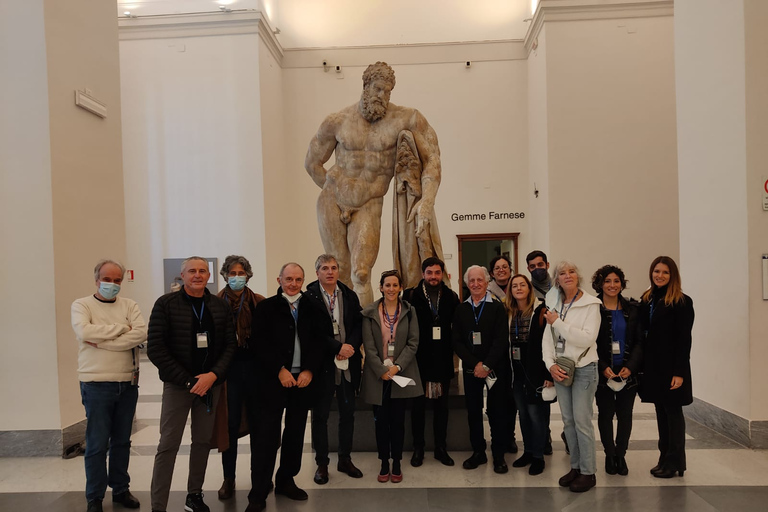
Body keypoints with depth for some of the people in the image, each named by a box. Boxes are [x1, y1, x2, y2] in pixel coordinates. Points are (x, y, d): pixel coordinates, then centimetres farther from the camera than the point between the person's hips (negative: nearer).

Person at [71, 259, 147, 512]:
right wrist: (121, 328, -12)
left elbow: (141, 333, -11)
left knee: (122, 441, 14)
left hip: (128, 384, 3)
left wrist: (103, 342, -15)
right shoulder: (82, 305, 0)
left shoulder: (129, 305, 6)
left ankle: (121, 489, 28)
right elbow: (84, 332, -20)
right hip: (96, 385, -3)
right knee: (97, 444, 4)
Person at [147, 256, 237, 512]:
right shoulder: (166, 304, -5)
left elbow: (231, 344, 3)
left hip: (211, 384, 3)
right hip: (177, 385, -3)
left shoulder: (220, 306, 4)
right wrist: (188, 381, -12)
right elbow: (155, 349, -10)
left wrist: (214, 375, -12)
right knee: (168, 446, 1)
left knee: (203, 442, 11)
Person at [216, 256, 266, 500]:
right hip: (229, 368, 0)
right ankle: (229, 478, 22)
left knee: (257, 422, 11)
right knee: (230, 424, 7)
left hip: (255, 367, 1)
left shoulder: (259, 302, 0)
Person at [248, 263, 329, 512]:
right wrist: (280, 370, -13)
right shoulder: (266, 307, -1)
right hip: (273, 379, -2)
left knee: (295, 433, 12)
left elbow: (323, 340, 1)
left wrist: (310, 370, -8)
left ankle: (286, 481, 29)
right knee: (267, 436, 0)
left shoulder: (314, 307, 4)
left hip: (304, 378, 3)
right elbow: (261, 344, -7)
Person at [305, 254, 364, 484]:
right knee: (320, 415, 9)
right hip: (322, 364, -3)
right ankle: (321, 463, 23)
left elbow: (359, 325, 3)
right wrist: (338, 347, -17)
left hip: (348, 364, 4)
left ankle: (345, 459, 28)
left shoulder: (350, 296, 7)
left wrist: (351, 346, -15)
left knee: (348, 412, 12)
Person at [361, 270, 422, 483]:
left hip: (401, 374, 0)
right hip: (378, 375, 0)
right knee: (381, 421, 6)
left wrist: (397, 366, -12)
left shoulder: (409, 311, 2)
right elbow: (369, 345, -4)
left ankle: (396, 464, 20)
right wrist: (382, 370, -12)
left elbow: (413, 343, -2)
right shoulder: (369, 313, 0)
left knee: (397, 420, 7)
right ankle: (384, 464, 19)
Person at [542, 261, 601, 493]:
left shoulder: (590, 304, -10)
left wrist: (557, 322, -18)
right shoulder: (553, 304, 5)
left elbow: (587, 339, -21)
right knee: (568, 421, 12)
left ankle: (588, 473, 12)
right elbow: (547, 337, 5)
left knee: (582, 420, -2)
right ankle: (575, 466, 26)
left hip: (583, 368, -5)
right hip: (559, 368, 5)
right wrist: (551, 364, -8)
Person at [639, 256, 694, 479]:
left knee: (673, 412, 3)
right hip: (653, 365, 6)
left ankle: (674, 463, 14)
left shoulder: (682, 302, -9)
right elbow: (643, 333, 9)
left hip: (671, 366, -6)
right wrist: (642, 364, 4)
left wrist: (679, 372, -16)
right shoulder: (647, 299, 9)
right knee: (661, 412, 13)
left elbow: (684, 340, -12)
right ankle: (664, 458, 23)